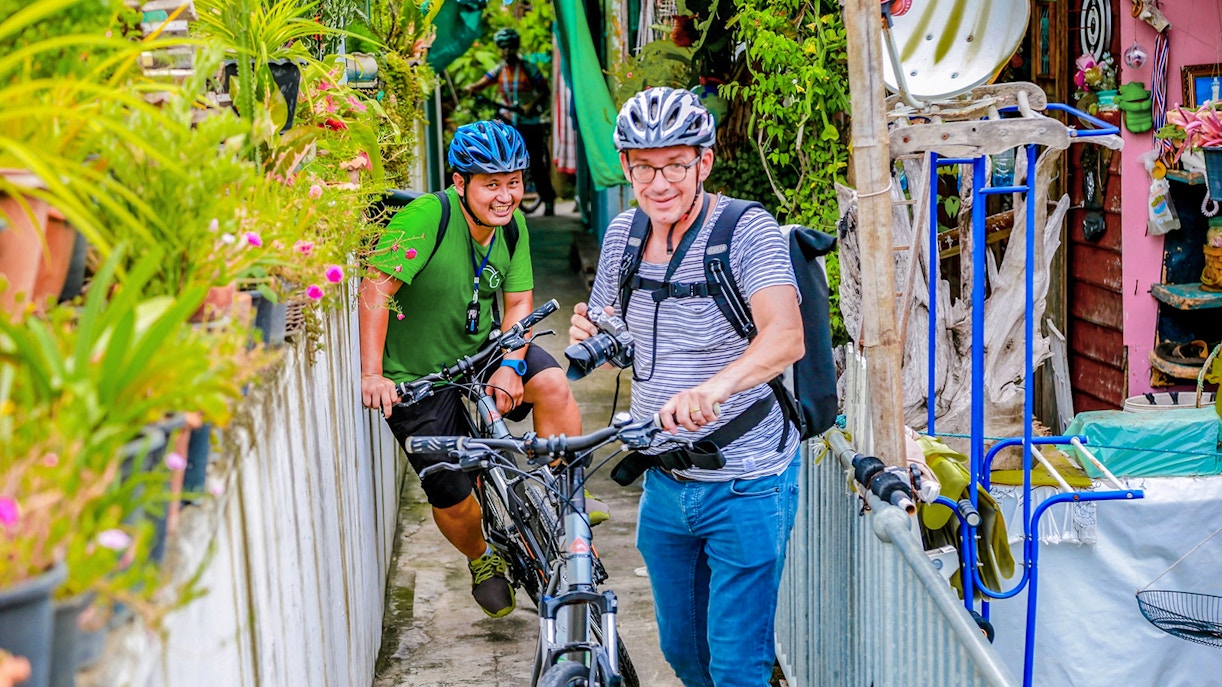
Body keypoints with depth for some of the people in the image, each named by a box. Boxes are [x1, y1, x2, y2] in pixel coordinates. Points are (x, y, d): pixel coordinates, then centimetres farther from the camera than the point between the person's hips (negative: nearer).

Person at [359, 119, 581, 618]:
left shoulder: (512, 223, -6)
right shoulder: (427, 217, -26)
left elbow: (519, 302, -5)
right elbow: (376, 287, -30)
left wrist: (509, 365, -22)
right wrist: (372, 374, -36)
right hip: (420, 377, -4)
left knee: (552, 385, -27)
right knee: (452, 499, 2)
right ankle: (483, 559, 37)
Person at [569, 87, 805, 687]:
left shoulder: (747, 230, -16)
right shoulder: (623, 234, 3)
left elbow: (785, 338, -31)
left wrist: (711, 388, -49)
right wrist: (592, 336, -9)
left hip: (746, 485, -6)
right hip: (665, 482, 6)